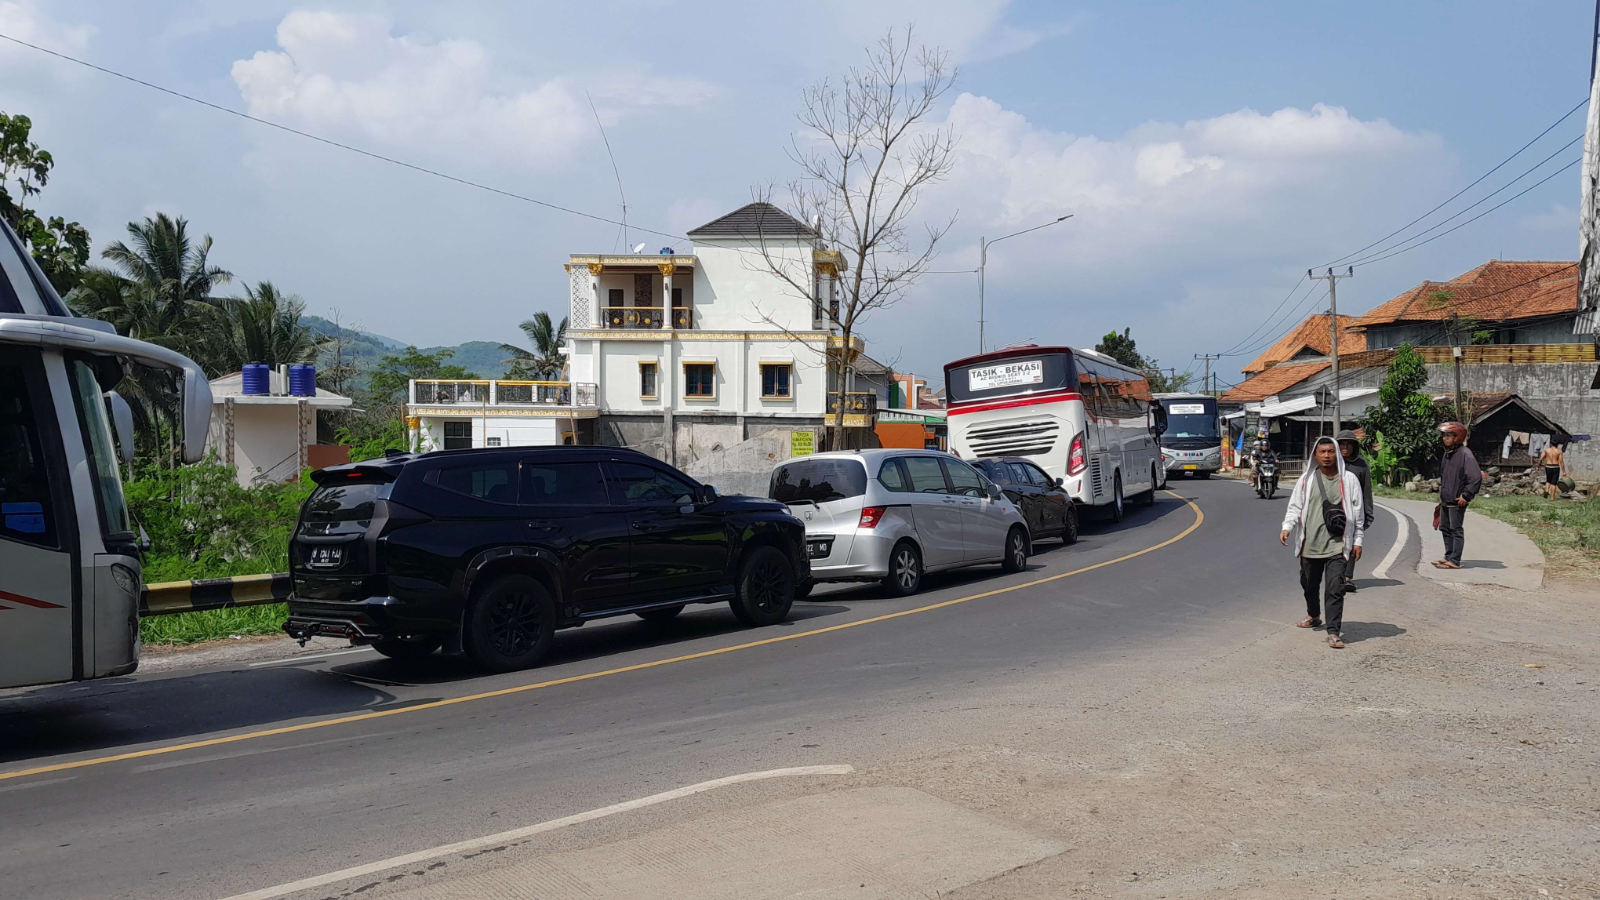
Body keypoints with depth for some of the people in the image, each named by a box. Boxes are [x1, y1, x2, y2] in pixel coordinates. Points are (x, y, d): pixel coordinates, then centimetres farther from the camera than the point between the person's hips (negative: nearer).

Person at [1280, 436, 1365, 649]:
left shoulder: (1349, 479, 1)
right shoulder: (1306, 479, 3)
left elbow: (1358, 511, 6)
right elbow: (1295, 506, 4)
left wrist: (1357, 540, 4)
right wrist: (1287, 527, -13)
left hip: (1337, 545, -3)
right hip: (1310, 543, 3)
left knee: (1335, 588, -12)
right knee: (1309, 584, 18)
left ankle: (1334, 632, -12)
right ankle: (1313, 615, 44)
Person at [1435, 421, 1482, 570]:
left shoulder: (1465, 454, -16)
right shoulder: (1447, 453, 11)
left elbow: (1476, 477, -22)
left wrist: (1466, 495, -19)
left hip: (1457, 501, -9)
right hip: (1445, 500, 9)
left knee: (1456, 530, -2)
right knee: (1445, 528, 16)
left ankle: (1454, 561, 2)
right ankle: (1449, 557, 26)